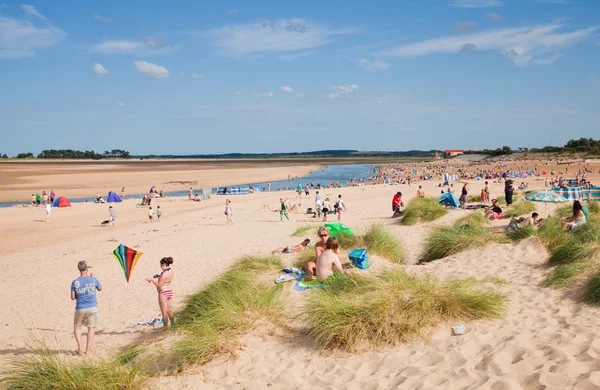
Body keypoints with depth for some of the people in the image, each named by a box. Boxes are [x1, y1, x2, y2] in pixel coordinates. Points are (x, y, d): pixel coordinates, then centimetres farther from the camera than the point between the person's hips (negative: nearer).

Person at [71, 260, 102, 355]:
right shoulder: (93, 280, -5)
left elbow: (73, 297, -3)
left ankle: (79, 347, 9)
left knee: (77, 326, 20)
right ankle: (88, 350, 10)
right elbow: (100, 288, 16)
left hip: (80, 308, 0)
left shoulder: (75, 282, -6)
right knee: (91, 328, 9)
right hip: (92, 308, 0)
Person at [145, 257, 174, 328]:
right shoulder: (170, 271, 5)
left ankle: (165, 327, 7)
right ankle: (173, 325, 23)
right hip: (169, 291, 9)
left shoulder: (164, 273, -22)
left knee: (164, 312, 1)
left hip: (163, 293, -9)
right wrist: (159, 276, 15)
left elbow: (159, 285, -21)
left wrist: (151, 279, -13)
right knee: (170, 310, 16)